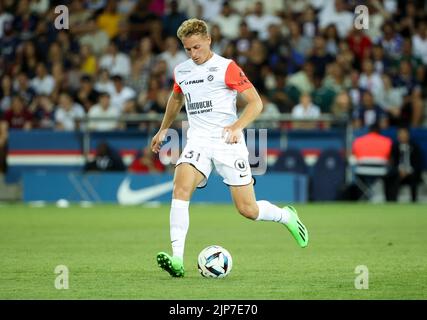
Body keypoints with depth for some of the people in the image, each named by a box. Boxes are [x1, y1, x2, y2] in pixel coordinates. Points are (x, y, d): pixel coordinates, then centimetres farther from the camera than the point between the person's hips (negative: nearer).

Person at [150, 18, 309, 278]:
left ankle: (286, 216, 32)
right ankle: (177, 259, -30)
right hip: (198, 140, 4)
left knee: (248, 210, -2)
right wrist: (163, 130, 36)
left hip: (228, 142, -4)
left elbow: (256, 102, -9)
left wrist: (237, 126, -25)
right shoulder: (181, 71, 10)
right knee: (181, 187, -25)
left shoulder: (226, 67, -6)